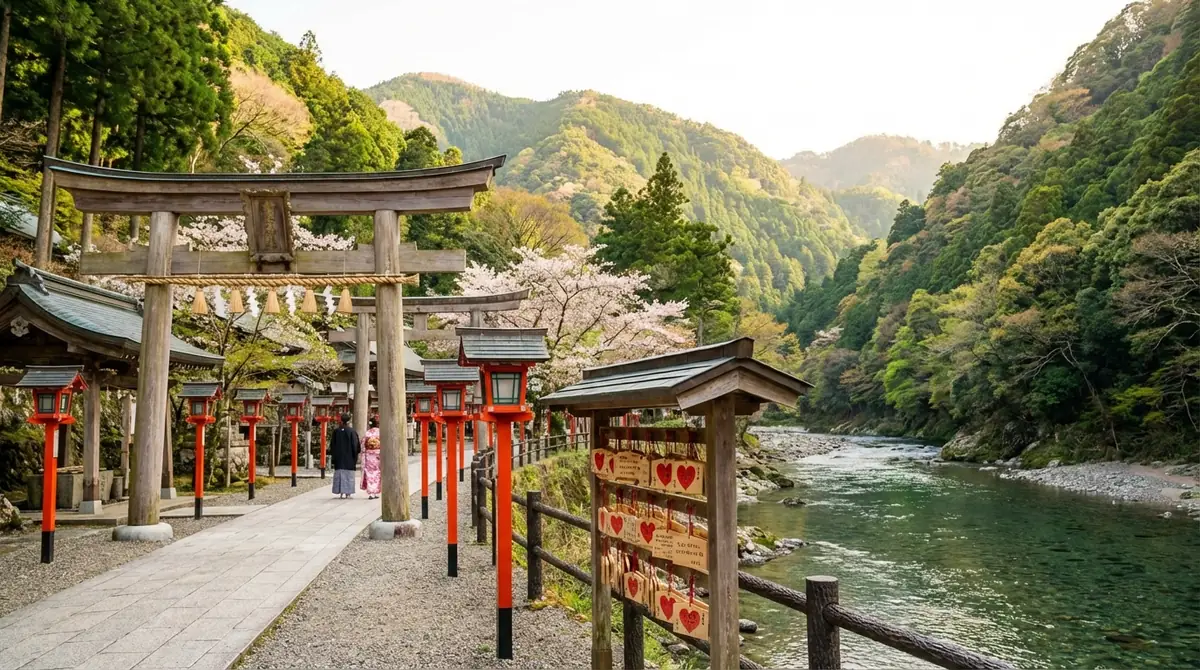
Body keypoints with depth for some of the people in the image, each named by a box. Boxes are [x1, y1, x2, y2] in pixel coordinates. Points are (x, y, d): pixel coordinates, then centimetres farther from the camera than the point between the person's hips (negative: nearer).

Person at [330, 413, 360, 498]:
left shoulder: (336, 431, 1)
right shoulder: (352, 431, -9)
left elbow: (333, 445, 6)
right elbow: (355, 444, -9)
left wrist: (333, 455, 14)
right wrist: (356, 456, 0)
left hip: (338, 456, 3)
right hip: (349, 456, -3)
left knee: (339, 474, 8)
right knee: (349, 475, 3)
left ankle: (341, 492, 5)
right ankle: (348, 493, 1)